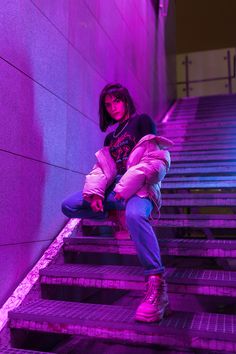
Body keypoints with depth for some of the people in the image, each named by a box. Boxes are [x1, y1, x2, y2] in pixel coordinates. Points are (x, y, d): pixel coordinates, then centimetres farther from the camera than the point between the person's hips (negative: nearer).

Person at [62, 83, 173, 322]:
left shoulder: (142, 121, 6)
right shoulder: (110, 138, 25)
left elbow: (153, 160, -8)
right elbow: (101, 169, 13)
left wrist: (125, 188, -17)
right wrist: (95, 193, -9)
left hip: (140, 187, -7)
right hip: (114, 189, 7)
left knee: (134, 215, -41)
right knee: (69, 206, -6)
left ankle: (157, 286, -39)